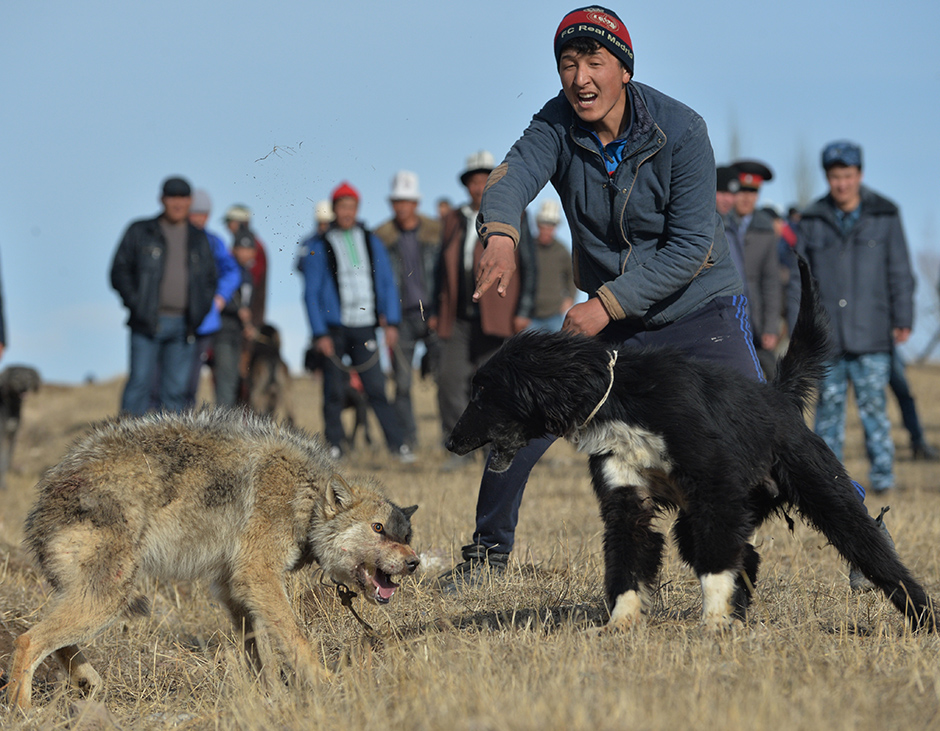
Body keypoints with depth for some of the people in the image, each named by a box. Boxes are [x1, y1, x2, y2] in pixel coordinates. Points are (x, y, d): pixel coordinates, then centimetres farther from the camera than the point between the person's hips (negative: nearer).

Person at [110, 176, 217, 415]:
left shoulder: (199, 239, 15)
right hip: (147, 323, -3)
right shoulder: (140, 232, 5)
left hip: (183, 327, 3)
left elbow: (210, 279, 20)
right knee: (140, 382, -8)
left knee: (176, 389, 2)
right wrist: (136, 305, -8)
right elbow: (119, 272, 4)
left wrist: (199, 313, 5)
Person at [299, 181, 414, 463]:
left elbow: (387, 283, 13)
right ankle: (334, 445, 9)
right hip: (334, 328, -1)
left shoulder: (371, 242, 12)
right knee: (334, 390, 0)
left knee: (376, 387, -5)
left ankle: (397, 444, -4)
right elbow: (311, 293, 2)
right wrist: (320, 333, -7)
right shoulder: (318, 247, 3)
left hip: (364, 327, 1)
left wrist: (391, 322, 2)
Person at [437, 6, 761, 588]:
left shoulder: (681, 130, -19)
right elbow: (515, 174, -30)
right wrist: (501, 235, -52)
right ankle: (488, 552, 16)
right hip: (611, 319, 4)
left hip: (701, 308, -3)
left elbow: (692, 247, -21)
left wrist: (607, 302, -27)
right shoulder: (557, 125, -10)